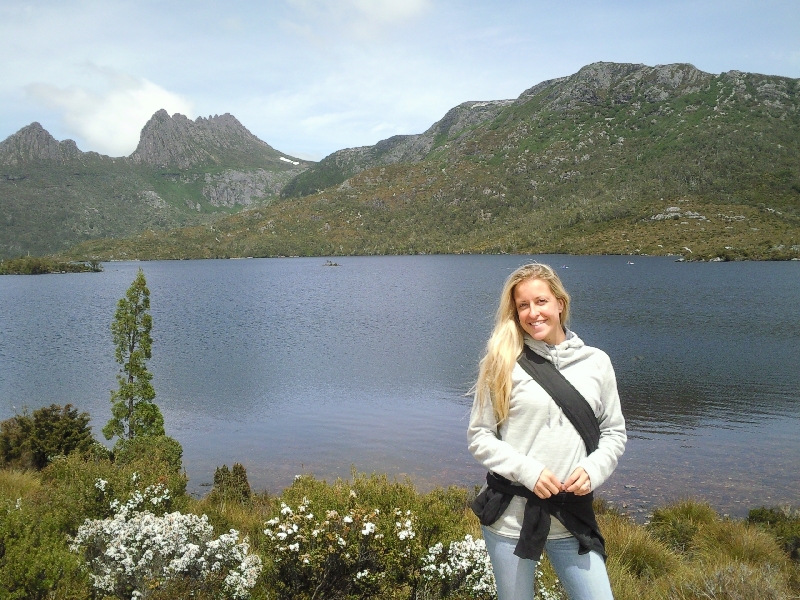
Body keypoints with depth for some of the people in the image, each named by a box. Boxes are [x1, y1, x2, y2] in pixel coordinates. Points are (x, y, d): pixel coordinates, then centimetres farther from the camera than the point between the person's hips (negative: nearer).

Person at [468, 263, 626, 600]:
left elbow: (614, 433, 10)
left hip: (572, 516, 2)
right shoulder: (504, 364, -3)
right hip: (511, 517, -1)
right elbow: (479, 436, -2)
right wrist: (528, 471, -15)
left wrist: (592, 471, -8)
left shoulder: (596, 362, 3)